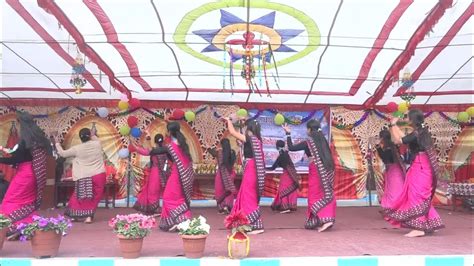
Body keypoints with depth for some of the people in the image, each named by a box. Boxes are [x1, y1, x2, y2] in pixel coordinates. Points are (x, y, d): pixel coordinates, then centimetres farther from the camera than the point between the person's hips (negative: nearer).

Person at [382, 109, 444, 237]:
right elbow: (404, 138, 21)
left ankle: (419, 228, -5)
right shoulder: (423, 132, 10)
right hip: (423, 168, 9)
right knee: (422, 198, 16)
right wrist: (395, 126, 26)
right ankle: (429, 225, 23)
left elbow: (397, 140, -15)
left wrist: (393, 125, -3)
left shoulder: (416, 134, -19)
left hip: (419, 169, -9)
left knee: (416, 198, -6)